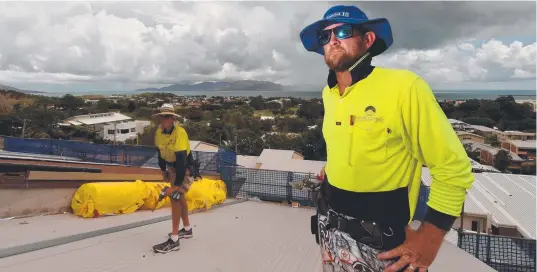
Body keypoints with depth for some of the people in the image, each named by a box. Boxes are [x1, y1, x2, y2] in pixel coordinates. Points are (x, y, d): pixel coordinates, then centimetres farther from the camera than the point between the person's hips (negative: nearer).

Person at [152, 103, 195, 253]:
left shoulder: (180, 133, -30)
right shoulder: (159, 131, -7)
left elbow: (181, 161, -34)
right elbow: (160, 151, 9)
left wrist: (176, 184, -34)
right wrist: (163, 170, 13)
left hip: (184, 167, -8)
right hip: (171, 166, 8)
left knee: (175, 197, -13)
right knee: (179, 197, 17)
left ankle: (173, 240, -6)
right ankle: (187, 229, 35)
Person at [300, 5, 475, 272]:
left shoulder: (404, 86, -19)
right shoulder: (327, 94, 0)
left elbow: (453, 167, -15)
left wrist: (429, 237, -17)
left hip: (376, 239, -6)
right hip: (328, 222, 6)